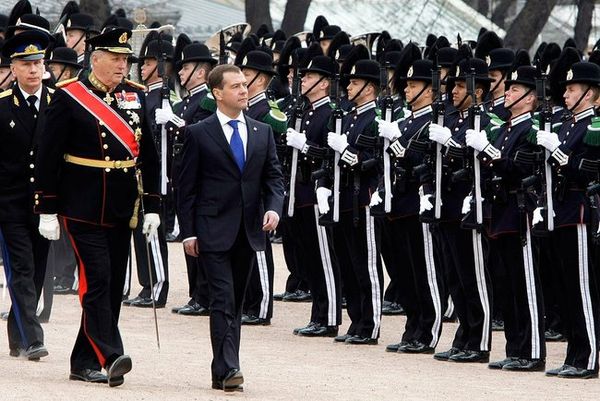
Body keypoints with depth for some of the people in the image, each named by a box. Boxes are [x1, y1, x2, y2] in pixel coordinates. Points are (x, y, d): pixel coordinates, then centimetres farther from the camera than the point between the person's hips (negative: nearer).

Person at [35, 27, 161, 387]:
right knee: (97, 281, -13)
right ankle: (109, 357, -20)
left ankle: (85, 363, 15)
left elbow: (149, 156, 14)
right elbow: (48, 157, -6)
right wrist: (48, 211, -8)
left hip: (122, 209, 6)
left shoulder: (136, 97, 9)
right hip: (84, 208, -6)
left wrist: (152, 206, 9)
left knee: (113, 286, 7)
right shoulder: (69, 98, -6)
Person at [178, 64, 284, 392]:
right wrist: (188, 232, -6)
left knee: (236, 303, 9)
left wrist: (274, 208, -9)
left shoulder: (262, 132, 11)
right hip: (214, 231, -5)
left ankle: (223, 372, 15)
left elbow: (274, 177, 11)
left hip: (248, 231, 5)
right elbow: (186, 187, -1)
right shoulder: (199, 134, -1)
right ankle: (227, 370, -20)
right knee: (223, 300, -13)